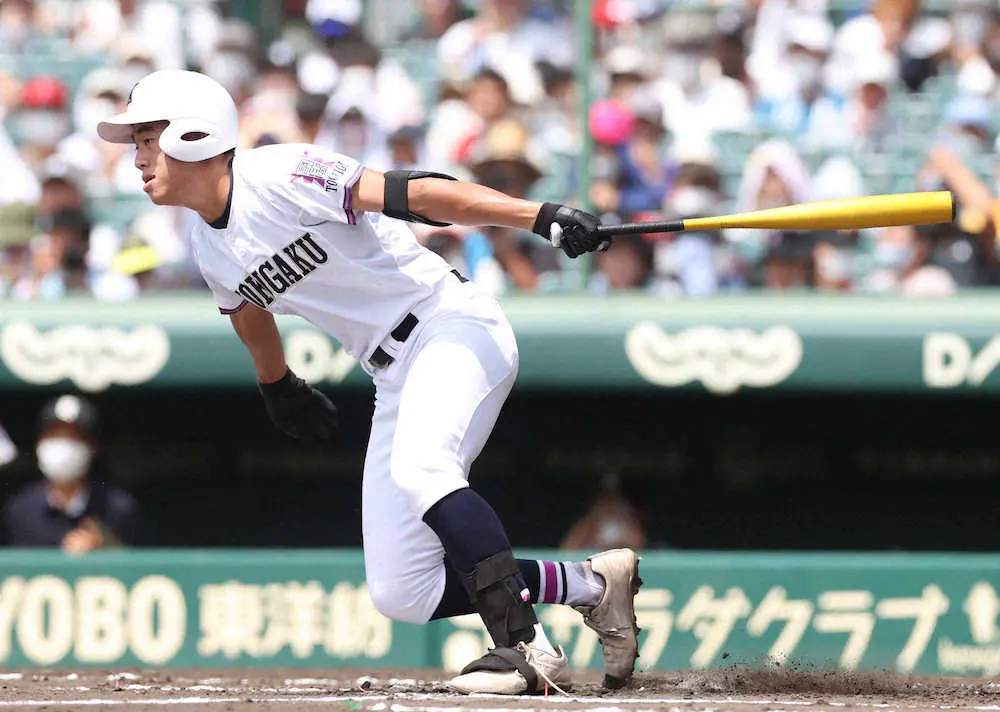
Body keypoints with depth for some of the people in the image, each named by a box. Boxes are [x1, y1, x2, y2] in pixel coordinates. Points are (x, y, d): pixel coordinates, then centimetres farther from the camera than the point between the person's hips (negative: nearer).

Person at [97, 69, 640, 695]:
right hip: (395, 376, 8)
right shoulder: (211, 250, 7)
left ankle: (525, 646, -32)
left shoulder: (278, 177, -18)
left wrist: (542, 217, -35)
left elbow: (414, 194, -26)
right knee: (400, 595, -2)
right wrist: (279, 388, 45)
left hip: (455, 325, -8)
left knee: (417, 470, -37)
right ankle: (592, 586, 10)